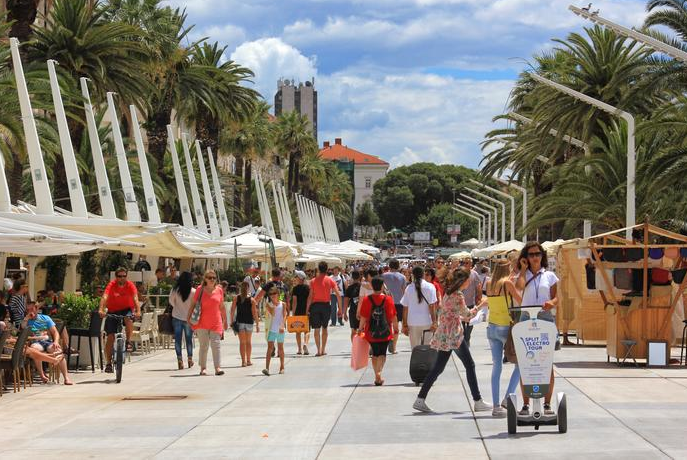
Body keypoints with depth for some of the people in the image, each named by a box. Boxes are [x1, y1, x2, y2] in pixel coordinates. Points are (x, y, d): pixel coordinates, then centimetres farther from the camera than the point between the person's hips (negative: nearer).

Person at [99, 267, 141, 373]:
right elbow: (105, 297, -30)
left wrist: (138, 311, -44)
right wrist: (101, 310, -48)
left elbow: (135, 298, -26)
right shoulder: (112, 285, -16)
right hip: (113, 311, 0)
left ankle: (128, 341, -14)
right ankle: (108, 363, 1)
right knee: (110, 337, -7)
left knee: (128, 318, -36)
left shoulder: (130, 285, -14)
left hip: (127, 309, 0)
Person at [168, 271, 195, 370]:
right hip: (188, 318, -1)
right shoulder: (193, 292, -11)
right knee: (189, 338, 12)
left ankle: (179, 360, -1)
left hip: (177, 317, 1)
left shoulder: (175, 290, -6)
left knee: (178, 338, 5)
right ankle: (190, 359, 20)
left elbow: (171, 301, 3)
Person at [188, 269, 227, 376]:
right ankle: (203, 368, 8)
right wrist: (188, 317, -3)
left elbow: (222, 307, 12)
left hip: (216, 322, 1)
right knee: (203, 345, 3)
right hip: (202, 323, -1)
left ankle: (217, 368, -8)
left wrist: (225, 321, 15)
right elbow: (193, 304, 4)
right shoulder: (200, 290, 0)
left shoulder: (219, 290, 5)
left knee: (215, 344, -6)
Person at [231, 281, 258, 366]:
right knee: (248, 342, 15)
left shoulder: (236, 298, -3)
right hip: (249, 322, 0)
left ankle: (243, 361, -4)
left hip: (239, 321, 0)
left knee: (242, 342, 2)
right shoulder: (251, 299, -4)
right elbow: (254, 313, -5)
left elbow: (232, 311, -4)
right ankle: (248, 361, 19)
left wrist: (232, 321, 4)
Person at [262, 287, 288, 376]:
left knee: (280, 348, 10)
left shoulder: (282, 304, 3)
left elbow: (284, 316, -4)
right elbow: (272, 314, -11)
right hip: (271, 329, -1)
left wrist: (282, 326, -16)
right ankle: (267, 368, -17)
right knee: (270, 348, -9)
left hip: (280, 329, 1)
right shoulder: (268, 304, 2)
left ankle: (282, 367, 21)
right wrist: (273, 305, -12)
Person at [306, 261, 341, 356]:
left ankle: (319, 350, 0)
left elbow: (310, 296, -7)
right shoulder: (330, 280, -1)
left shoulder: (313, 281, -3)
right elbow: (338, 295, -5)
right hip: (326, 305, 1)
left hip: (315, 305, -1)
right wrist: (340, 308, 2)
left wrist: (307, 309, -2)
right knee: (324, 328, 15)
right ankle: (323, 350, 16)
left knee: (317, 329, 4)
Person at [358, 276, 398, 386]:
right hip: (385, 332, -1)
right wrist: (396, 328, 10)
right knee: (382, 353, 5)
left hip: (371, 332, 1)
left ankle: (377, 376, 19)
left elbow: (363, 318, -7)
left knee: (375, 354, 16)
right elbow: (393, 317, -3)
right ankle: (379, 372, -18)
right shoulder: (388, 299, -7)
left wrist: (361, 328, 6)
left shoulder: (366, 300, -7)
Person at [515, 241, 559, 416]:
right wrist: (523, 268, 2)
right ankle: (525, 403, 1)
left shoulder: (549, 276, 12)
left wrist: (551, 303, -15)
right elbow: (520, 286, -11)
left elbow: (556, 297, 8)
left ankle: (547, 403, 2)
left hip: (546, 318, 0)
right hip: (527, 319, 0)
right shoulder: (524, 275, 11)